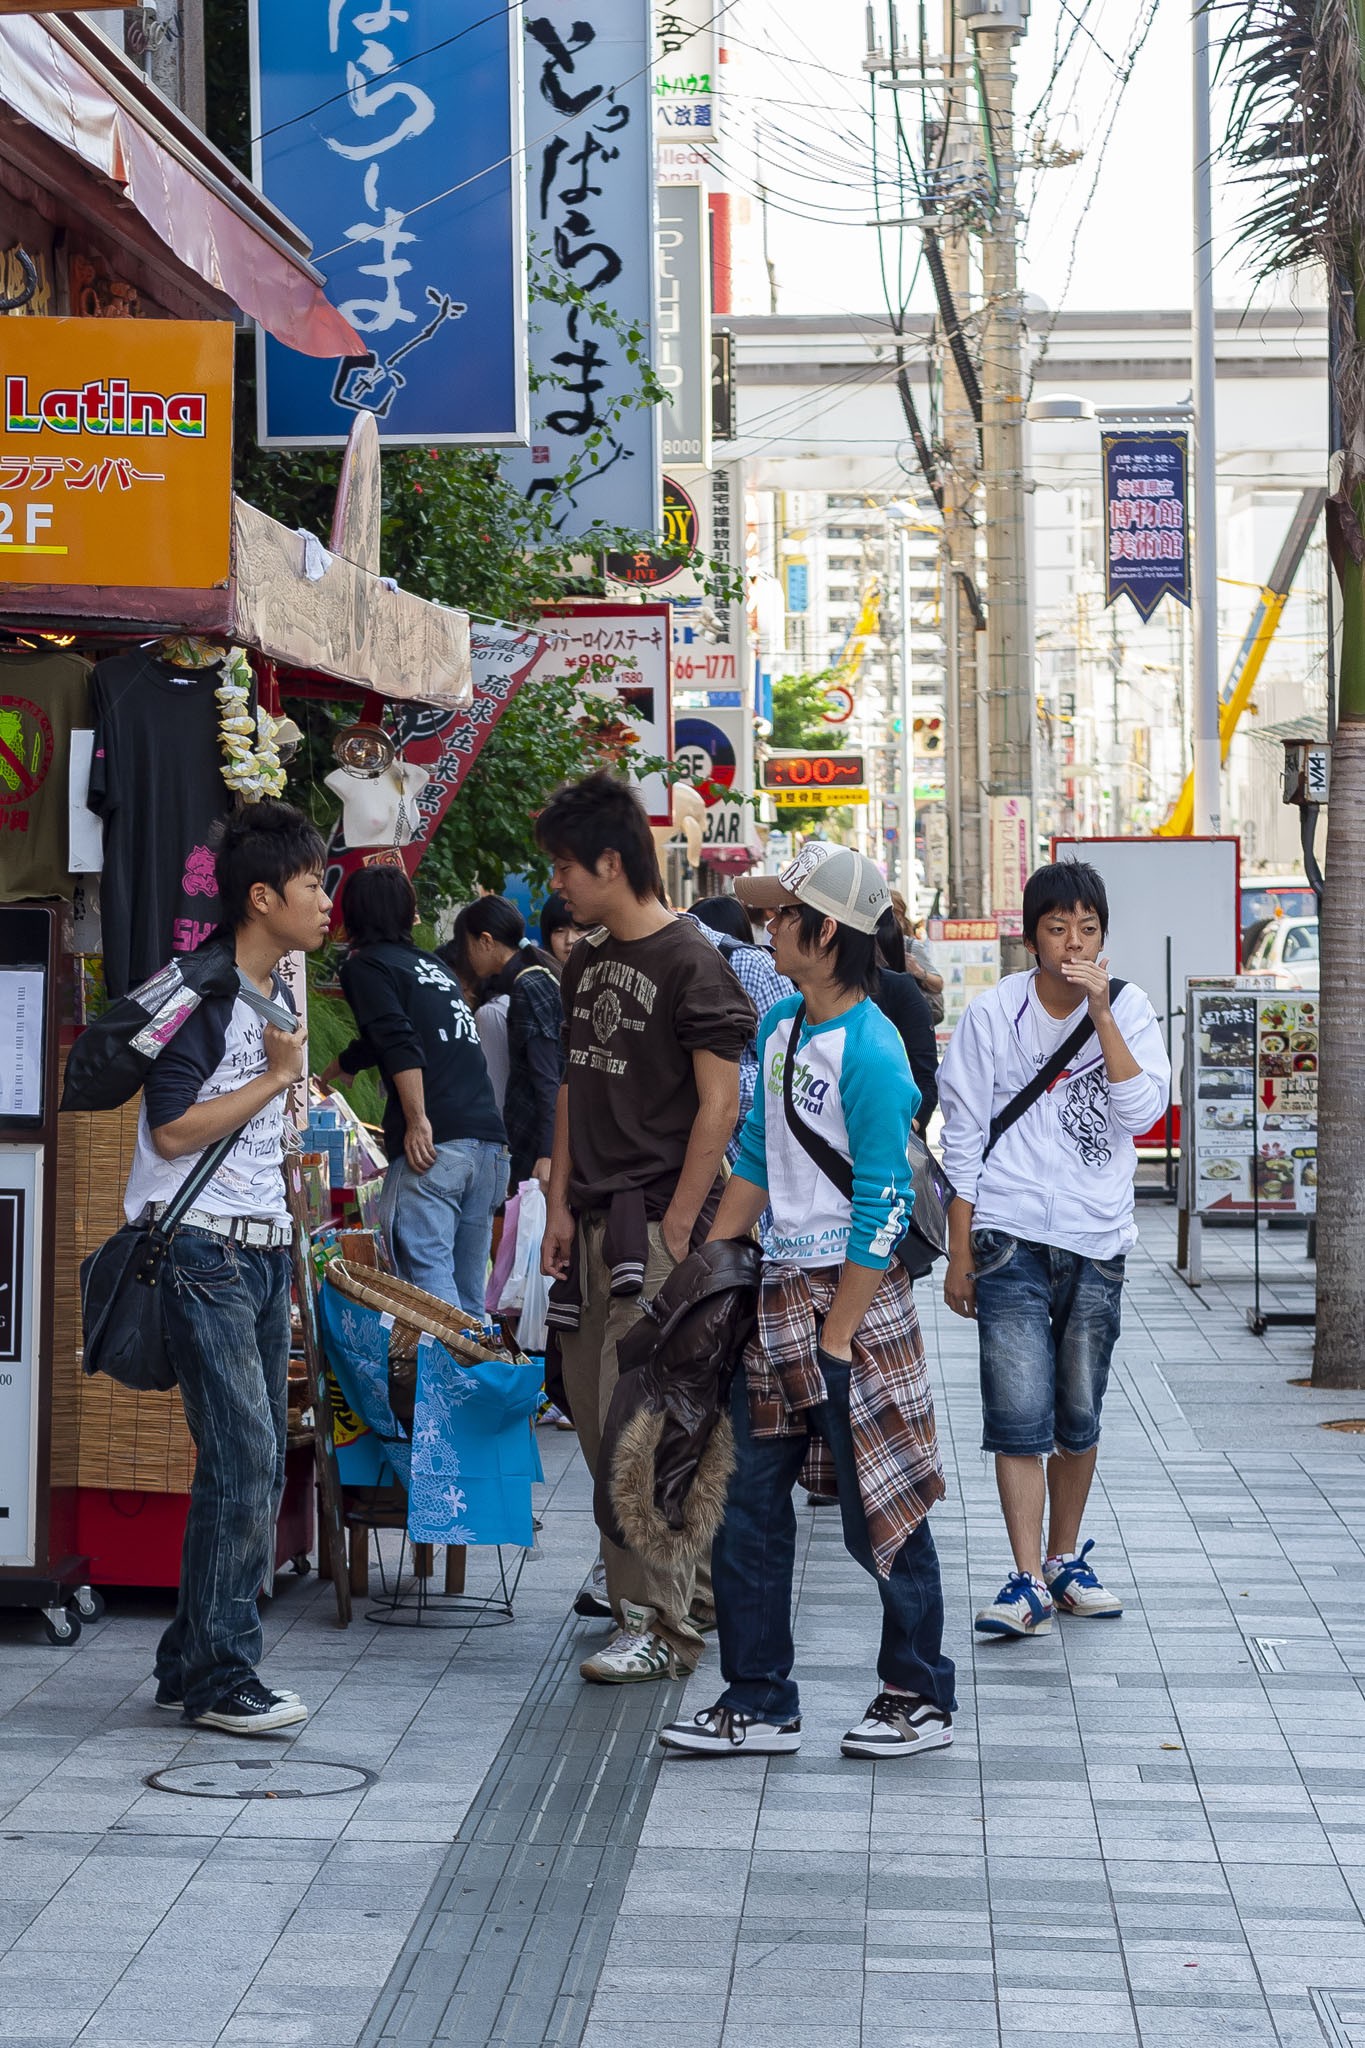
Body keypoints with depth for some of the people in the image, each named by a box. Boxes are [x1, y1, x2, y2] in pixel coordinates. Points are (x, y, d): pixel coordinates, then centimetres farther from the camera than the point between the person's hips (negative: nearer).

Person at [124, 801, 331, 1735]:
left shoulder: (281, 994, 15)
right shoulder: (204, 994, -13)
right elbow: (173, 1131, -19)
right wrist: (277, 1076, -13)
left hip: (262, 1253, 9)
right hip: (203, 1253, -9)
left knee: (257, 1464, 8)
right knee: (243, 1458, -12)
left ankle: (192, 1663, 16)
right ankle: (219, 1677, -5)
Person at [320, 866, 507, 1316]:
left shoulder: (365, 965, 4)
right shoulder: (433, 965, 26)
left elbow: (402, 1045, -13)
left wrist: (418, 1122, -17)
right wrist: (328, 1075, 57)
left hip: (433, 1144, -7)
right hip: (490, 1142, 7)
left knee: (429, 1276, -11)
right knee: (467, 1294, 11)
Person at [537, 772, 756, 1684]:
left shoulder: (692, 962, -10)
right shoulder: (586, 964, 16)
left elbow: (720, 1104, -12)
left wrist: (677, 1226, -15)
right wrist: (559, 1207, 13)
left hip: (658, 1224, -9)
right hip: (594, 1224, 9)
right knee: (596, 1418, 9)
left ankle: (661, 1626, -7)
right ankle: (693, 1584, 21)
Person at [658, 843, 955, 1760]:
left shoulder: (871, 1053, -16)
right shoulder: (778, 1026, 10)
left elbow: (884, 1206, -17)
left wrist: (835, 1336, -17)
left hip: (854, 1297, -8)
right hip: (777, 1291, 9)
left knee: (880, 1512, 1)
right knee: (743, 1503, 8)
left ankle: (921, 1699, 16)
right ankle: (759, 1704, 16)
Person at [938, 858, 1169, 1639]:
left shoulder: (1129, 1010, 3)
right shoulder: (993, 1014, -1)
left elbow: (1142, 1112, -12)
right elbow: (963, 1140, 2)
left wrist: (1100, 1012, -17)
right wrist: (960, 1254, 0)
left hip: (1097, 1244, 2)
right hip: (1012, 1240, -2)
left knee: (1080, 1418, 10)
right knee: (1019, 1415, -10)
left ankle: (1067, 1560, 25)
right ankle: (1029, 1583, -9)